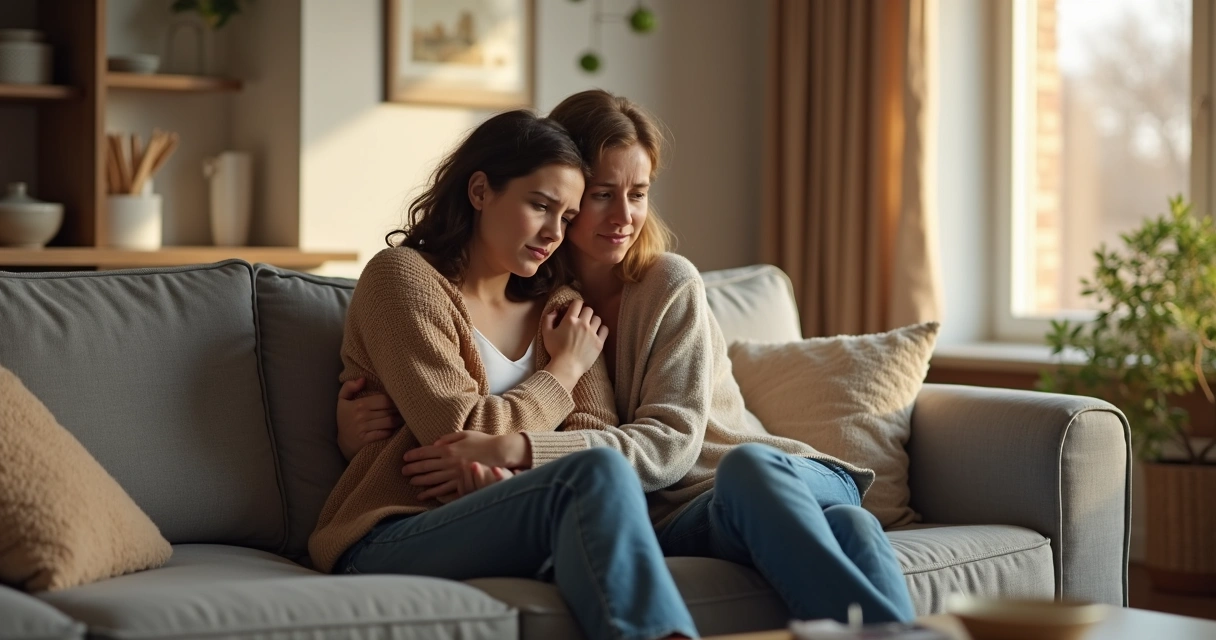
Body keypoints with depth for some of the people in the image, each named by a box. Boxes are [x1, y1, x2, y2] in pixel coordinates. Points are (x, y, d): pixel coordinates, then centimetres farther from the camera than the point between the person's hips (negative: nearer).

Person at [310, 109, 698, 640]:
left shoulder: (552, 306, 19)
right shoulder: (402, 277, 0)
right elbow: (459, 432, -10)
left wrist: (511, 451, -17)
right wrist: (565, 367, 3)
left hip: (507, 530, 5)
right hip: (389, 541, -5)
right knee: (598, 476, -32)